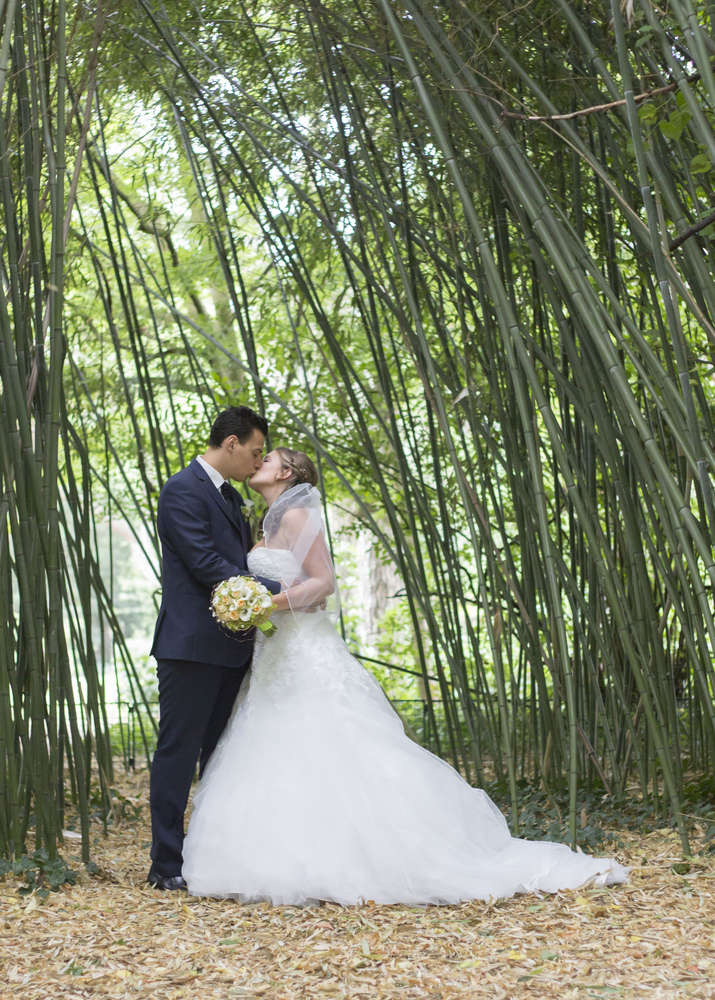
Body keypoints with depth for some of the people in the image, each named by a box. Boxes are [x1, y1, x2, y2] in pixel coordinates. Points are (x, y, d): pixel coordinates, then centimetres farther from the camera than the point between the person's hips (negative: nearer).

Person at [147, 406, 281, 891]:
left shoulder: (231, 497, 18)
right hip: (192, 645, -9)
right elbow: (206, 564, -19)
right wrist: (280, 592, -18)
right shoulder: (183, 491, -11)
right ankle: (166, 865, 1)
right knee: (178, 752, -4)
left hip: (230, 648, 9)